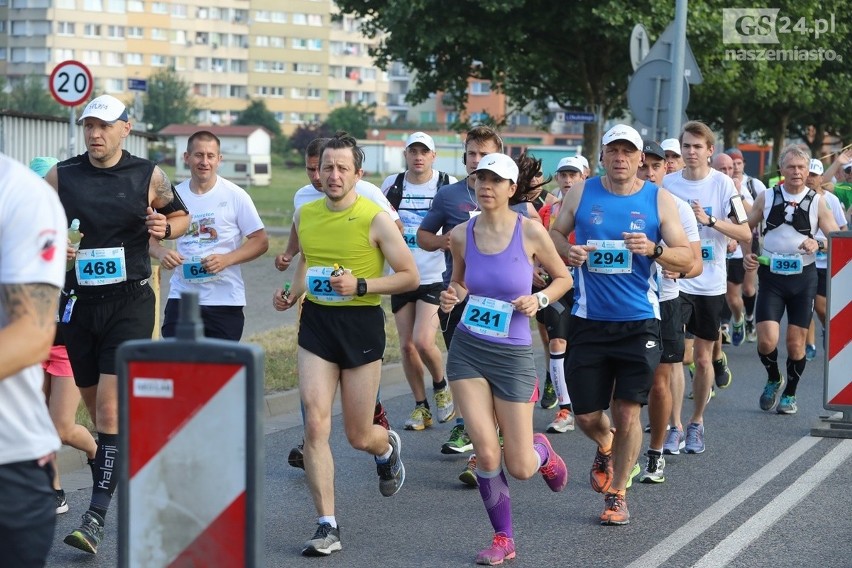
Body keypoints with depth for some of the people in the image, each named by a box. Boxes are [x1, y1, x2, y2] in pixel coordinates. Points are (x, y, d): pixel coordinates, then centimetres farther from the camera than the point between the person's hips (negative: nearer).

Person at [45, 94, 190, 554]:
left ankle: (97, 516, -14)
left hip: (130, 304, -3)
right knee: (96, 409, 10)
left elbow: (180, 215, 15)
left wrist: (164, 227, -7)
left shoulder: (148, 176, 0)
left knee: (111, 409, -13)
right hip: (80, 304, 3)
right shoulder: (61, 176, 3)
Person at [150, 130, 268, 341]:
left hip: (225, 301, -2)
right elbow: (151, 237, 12)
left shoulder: (235, 196, -2)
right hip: (181, 297, 2)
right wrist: (160, 252, -12)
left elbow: (260, 241, -2)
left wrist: (226, 259, -17)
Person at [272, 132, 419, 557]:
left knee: (358, 436, 6)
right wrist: (292, 293, 5)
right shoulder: (305, 215, 5)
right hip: (316, 321, 3)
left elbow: (410, 276, -7)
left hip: (361, 324, -3)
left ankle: (388, 448, 45)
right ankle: (327, 527, -4)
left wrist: (360, 286, -19)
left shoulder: (375, 219, -10)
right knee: (315, 425, -10)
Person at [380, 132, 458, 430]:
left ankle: (441, 386, 13)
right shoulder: (392, 185, 5)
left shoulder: (448, 184, -3)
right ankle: (421, 406, 20)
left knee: (423, 341, -16)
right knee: (407, 345, 5)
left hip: (435, 277, -4)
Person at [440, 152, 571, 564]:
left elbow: (563, 278, 5)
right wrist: (452, 297, -5)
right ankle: (503, 538, 11)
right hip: (467, 351, 2)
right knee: (486, 452, -11)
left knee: (519, 468, 1)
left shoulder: (530, 232, -9)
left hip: (512, 355, -2)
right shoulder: (461, 235, -1)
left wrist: (539, 299, -13)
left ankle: (540, 451, 40)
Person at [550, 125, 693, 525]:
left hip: (639, 323, -1)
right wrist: (567, 252, -7)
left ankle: (617, 496, 15)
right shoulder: (582, 194, 3)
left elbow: (686, 258, 0)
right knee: (586, 416, 5)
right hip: (589, 321, 1)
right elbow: (556, 233, 15)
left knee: (627, 413, -3)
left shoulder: (659, 200, 0)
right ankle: (606, 449, 42)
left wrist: (653, 250, -20)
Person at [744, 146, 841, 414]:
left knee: (796, 342, 4)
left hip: (803, 277, 0)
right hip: (771, 274, 0)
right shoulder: (767, 197, 1)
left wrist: (819, 244, -26)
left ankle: (790, 394, 25)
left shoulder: (817, 202, -2)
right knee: (766, 340, -12)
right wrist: (747, 254, -5)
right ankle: (773, 379, 19)